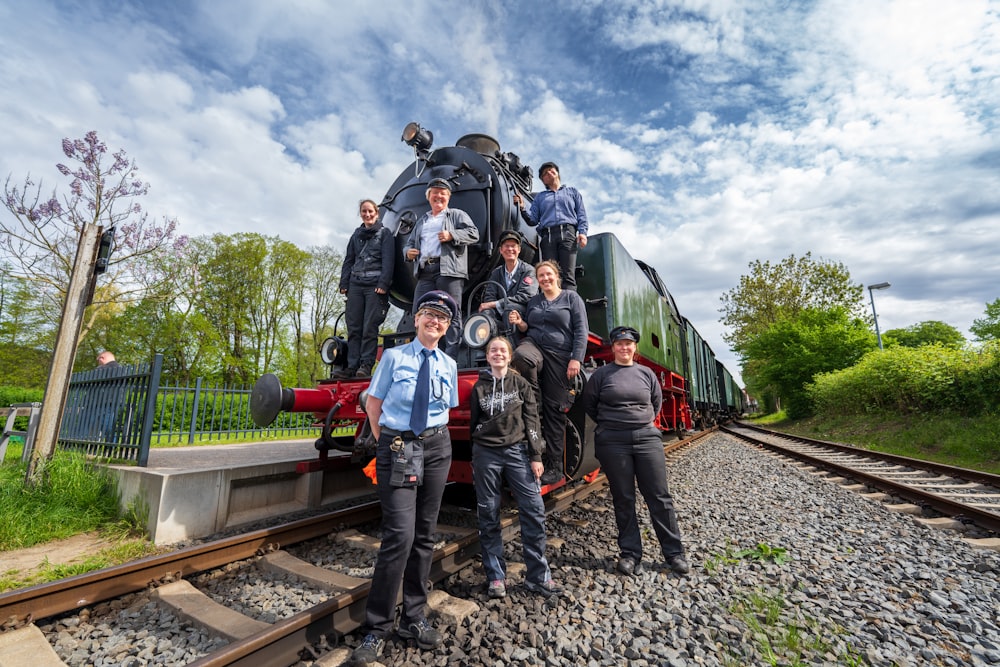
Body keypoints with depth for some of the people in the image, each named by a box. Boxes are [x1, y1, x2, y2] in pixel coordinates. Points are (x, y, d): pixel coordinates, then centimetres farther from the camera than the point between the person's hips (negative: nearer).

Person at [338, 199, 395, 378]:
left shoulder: (385, 233, 6)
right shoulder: (356, 235, 20)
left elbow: (388, 261, -4)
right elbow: (348, 261, 19)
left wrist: (383, 284, -15)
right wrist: (344, 284, 9)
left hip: (375, 285, -5)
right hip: (355, 285, 5)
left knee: (370, 328, -8)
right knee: (353, 327, 1)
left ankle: (366, 365, -4)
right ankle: (352, 366, 5)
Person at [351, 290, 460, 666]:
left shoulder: (449, 365, 7)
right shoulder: (394, 357, -3)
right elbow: (373, 404, 2)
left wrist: (432, 437, 8)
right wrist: (385, 442, 1)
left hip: (436, 449, 4)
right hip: (397, 448, -4)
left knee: (424, 535, 11)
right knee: (400, 534, -10)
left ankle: (414, 619, 28)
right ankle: (377, 628, 11)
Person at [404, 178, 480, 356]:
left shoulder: (457, 215, 15)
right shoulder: (421, 221, 30)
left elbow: (474, 233, 2)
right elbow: (409, 243, 33)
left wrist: (451, 235, -11)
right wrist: (408, 251, 9)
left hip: (449, 270, -5)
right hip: (425, 273, 5)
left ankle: (451, 358, -8)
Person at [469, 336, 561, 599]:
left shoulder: (521, 384, 6)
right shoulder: (479, 387, 8)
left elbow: (532, 420, 3)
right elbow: (474, 423, 13)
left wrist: (536, 456, -3)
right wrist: (475, 458, 14)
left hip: (517, 451, 0)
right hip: (486, 454, 1)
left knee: (534, 510, -4)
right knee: (489, 515, 5)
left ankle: (538, 576, 10)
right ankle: (496, 577, 19)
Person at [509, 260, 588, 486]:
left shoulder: (571, 298, 6)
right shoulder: (533, 301, 18)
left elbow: (581, 331, -1)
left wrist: (576, 359, -12)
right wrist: (520, 323, 1)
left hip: (559, 356, -3)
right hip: (533, 345, 3)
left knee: (555, 410, -3)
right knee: (521, 356, -37)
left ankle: (554, 466, 7)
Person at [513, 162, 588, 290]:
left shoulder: (572, 192, 27)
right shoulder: (539, 197, 29)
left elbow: (581, 215, 16)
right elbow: (533, 220, 18)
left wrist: (582, 232, -1)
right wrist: (522, 208, 1)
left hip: (568, 233, -1)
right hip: (547, 235, 1)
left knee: (568, 275, -15)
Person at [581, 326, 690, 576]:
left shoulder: (646, 373, 8)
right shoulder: (602, 374, 0)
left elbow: (657, 402, 20)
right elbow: (589, 405, 7)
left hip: (647, 438, 2)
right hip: (613, 443, -2)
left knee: (659, 497, 7)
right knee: (623, 500, 8)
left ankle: (673, 552, 22)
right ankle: (630, 553, 21)